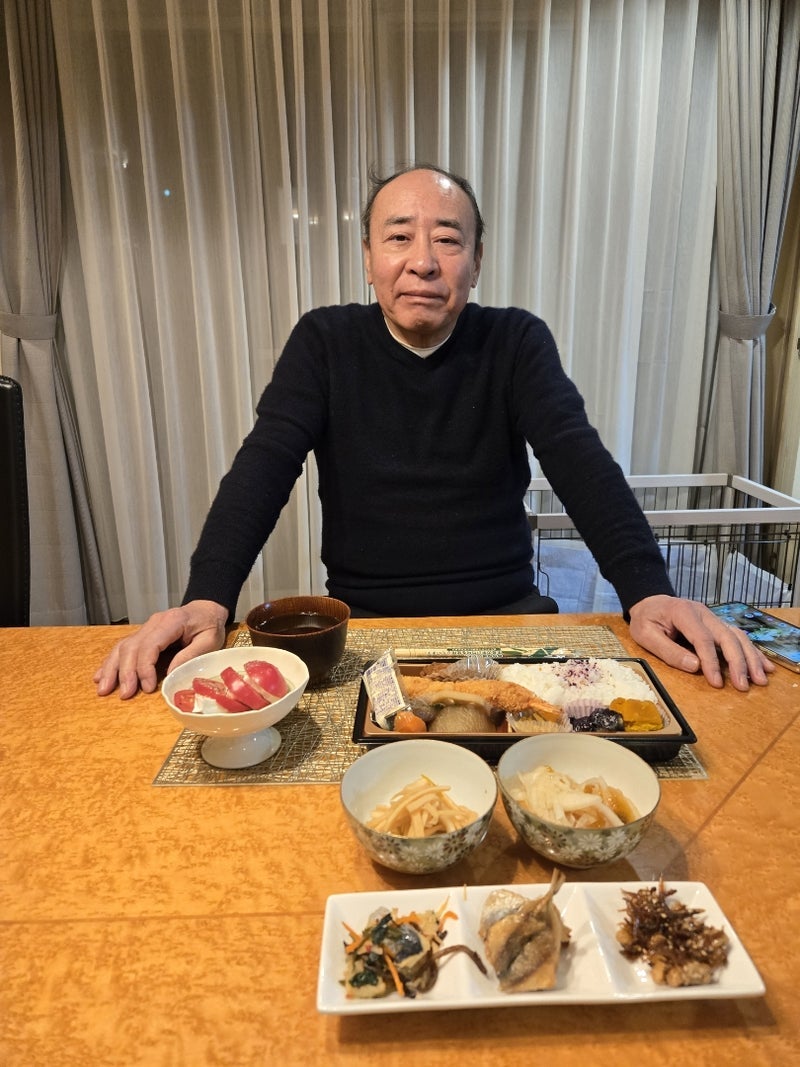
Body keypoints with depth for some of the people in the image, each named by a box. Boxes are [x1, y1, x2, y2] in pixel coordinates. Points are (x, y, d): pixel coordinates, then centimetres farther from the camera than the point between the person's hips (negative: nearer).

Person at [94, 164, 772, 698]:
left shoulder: (517, 342, 1)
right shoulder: (325, 341, 1)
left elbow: (581, 463, -10)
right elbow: (265, 464, -10)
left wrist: (648, 590, -27)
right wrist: (207, 599, -26)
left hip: (506, 612, 2)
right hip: (362, 621, 0)